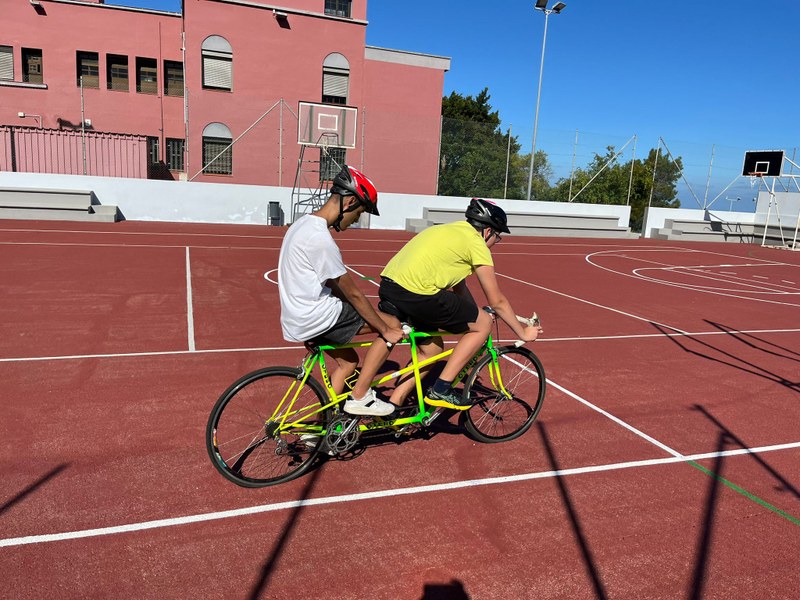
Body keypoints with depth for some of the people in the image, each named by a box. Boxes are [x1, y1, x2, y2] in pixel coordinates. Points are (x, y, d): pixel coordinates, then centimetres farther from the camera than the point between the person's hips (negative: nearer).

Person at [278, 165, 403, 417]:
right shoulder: (320, 238, -23)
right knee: (393, 324, -2)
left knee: (348, 361, 24)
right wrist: (386, 331, -6)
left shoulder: (303, 223, 9)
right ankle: (360, 398, 5)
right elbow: (353, 293, -17)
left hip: (299, 315, 10)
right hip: (315, 318, -10)